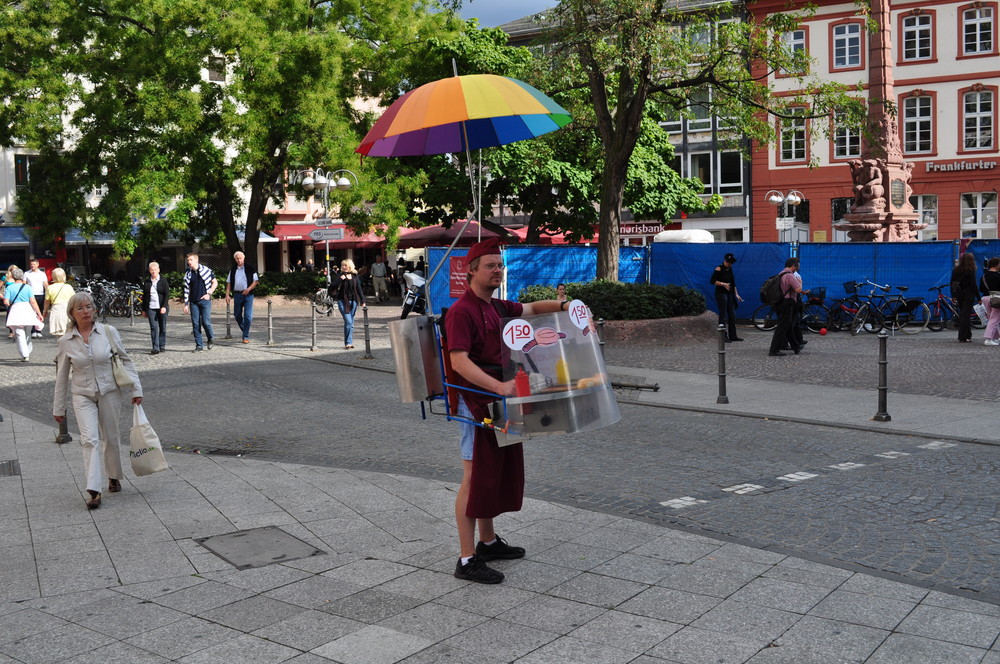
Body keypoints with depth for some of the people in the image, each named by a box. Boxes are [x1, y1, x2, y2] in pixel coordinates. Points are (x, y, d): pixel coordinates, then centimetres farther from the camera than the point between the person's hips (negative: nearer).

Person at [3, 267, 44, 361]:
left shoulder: (9, 288, 0)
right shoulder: (27, 287, -1)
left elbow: (6, 302, -7)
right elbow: (33, 301, -6)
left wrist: (10, 305, 16)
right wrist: (39, 314, -4)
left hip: (15, 309, -1)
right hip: (27, 310, 1)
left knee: (20, 334, 1)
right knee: (28, 334, 18)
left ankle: (25, 355, -8)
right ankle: (28, 353, 28)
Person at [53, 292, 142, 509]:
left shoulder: (108, 332, -4)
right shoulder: (66, 341, -1)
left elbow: (126, 360, 2)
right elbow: (62, 376, 7)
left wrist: (136, 388, -5)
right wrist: (59, 408, 10)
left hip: (110, 392, 0)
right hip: (83, 396, 0)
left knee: (111, 438, 10)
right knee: (90, 439, -15)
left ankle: (114, 477, 35)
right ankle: (94, 491, -17)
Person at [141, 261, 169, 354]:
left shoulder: (163, 280, 2)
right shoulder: (146, 282, 11)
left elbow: (167, 294, -3)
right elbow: (144, 296, 15)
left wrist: (164, 306, -14)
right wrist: (144, 310, 13)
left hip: (162, 308, -2)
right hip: (151, 308, 2)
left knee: (162, 327, 4)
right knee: (153, 328, -6)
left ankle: (162, 346, 16)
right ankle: (155, 348, -8)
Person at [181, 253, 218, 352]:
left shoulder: (205, 270, -1)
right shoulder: (188, 274, 8)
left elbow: (215, 282, 5)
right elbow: (187, 289, 11)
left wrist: (209, 293, -5)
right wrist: (186, 304, 8)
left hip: (205, 300, -3)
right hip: (193, 302, 3)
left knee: (206, 322, -10)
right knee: (195, 323, 1)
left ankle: (210, 338, 18)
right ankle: (199, 345, 7)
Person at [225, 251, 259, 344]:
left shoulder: (250, 269, 1)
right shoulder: (232, 270, 10)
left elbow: (255, 281, 1)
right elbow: (229, 283, 12)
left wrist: (248, 289, -15)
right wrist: (227, 295, 1)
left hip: (248, 294, -3)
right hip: (237, 294, 4)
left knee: (248, 316, -8)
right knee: (237, 315, 9)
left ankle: (246, 336, -2)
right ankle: (244, 330, 31)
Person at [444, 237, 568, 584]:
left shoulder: (496, 307, 13)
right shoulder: (461, 312, -16)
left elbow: (531, 308, 28)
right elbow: (459, 361, -26)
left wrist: (563, 305, 9)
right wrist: (499, 386, -36)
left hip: (499, 399, 10)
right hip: (477, 401, -9)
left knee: (498, 472, 17)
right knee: (475, 478, -6)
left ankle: (488, 541, 32)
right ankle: (467, 559, 0)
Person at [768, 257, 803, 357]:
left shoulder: (781, 274, 14)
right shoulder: (790, 275, -17)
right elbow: (799, 289, -22)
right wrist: (799, 282, -3)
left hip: (781, 303, 10)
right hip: (787, 304, -10)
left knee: (788, 326, 18)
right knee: (782, 327, -8)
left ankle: (796, 347, 30)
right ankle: (774, 350, -8)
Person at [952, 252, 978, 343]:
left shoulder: (955, 270, 5)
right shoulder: (970, 271, -12)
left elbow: (952, 283, 10)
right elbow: (973, 285, -13)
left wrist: (953, 296, 19)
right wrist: (978, 297, -7)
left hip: (959, 295, 6)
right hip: (969, 295, -6)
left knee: (962, 314, 15)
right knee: (966, 315, -3)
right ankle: (964, 337, -3)